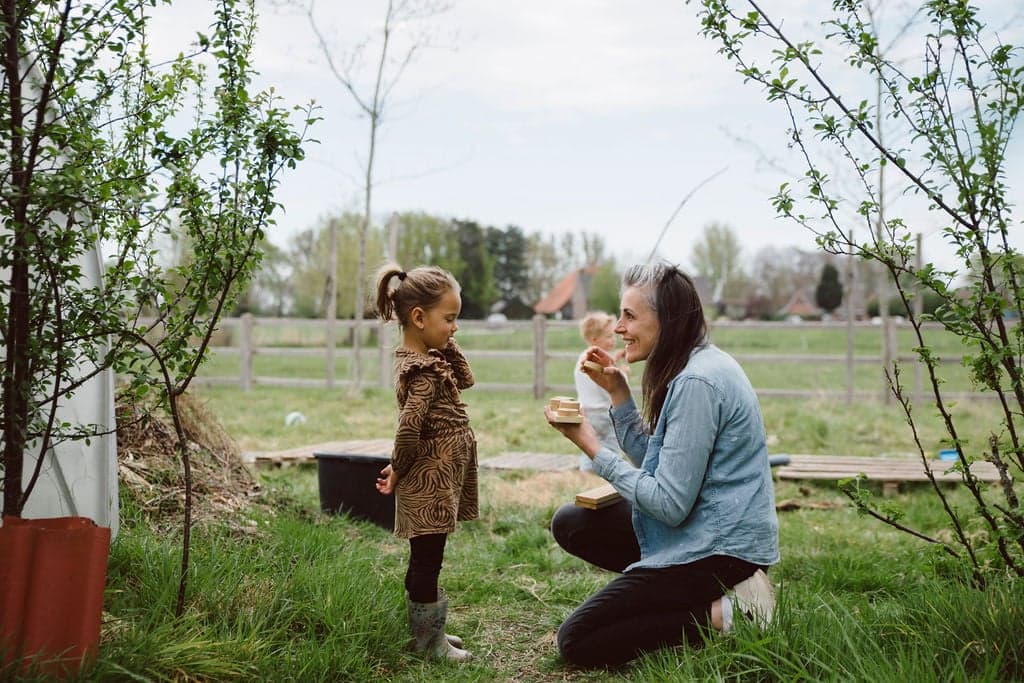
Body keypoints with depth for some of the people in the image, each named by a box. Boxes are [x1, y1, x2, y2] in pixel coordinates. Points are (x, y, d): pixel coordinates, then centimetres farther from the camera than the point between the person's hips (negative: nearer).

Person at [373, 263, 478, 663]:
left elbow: (465, 380, 20)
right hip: (430, 483, -10)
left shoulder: (428, 358, 8)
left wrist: (449, 348, 6)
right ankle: (428, 641, 12)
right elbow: (408, 427, -30)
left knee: (425, 561, 18)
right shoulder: (423, 371, -22)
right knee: (427, 562, 2)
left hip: (438, 481, 10)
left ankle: (428, 629, 31)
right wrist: (399, 471, -14)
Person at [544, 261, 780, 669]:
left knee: (576, 642, -5)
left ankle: (722, 613, -6)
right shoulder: (697, 364, 7)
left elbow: (671, 503, -24)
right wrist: (617, 391, 3)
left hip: (717, 546, -10)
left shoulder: (695, 383, -23)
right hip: (704, 529, 10)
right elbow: (654, 463, 11)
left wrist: (593, 449, -17)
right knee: (570, 524, 14)